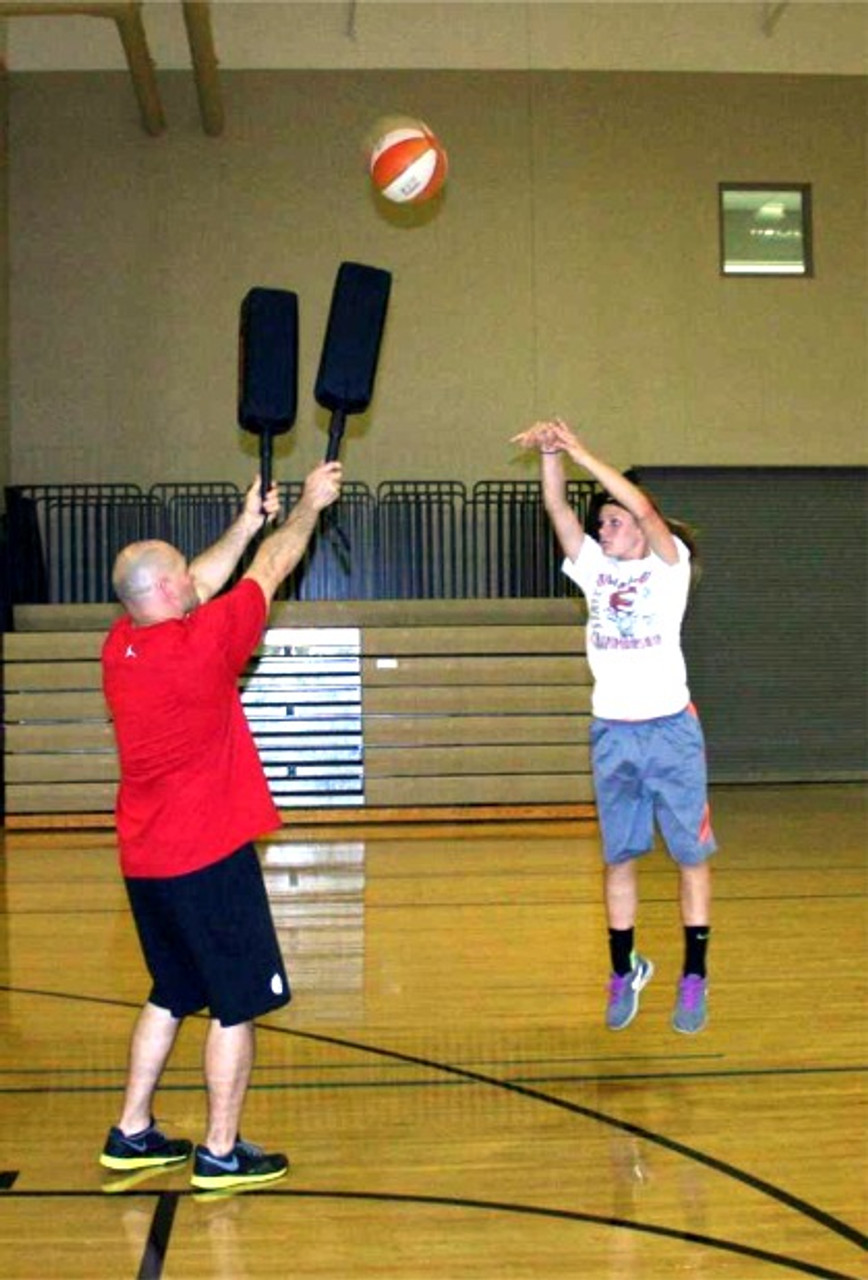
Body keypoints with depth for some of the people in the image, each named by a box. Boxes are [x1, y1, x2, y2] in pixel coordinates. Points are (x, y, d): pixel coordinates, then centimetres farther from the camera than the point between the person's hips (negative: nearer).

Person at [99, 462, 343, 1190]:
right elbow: (271, 572, -6)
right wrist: (309, 505, 10)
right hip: (209, 857, -8)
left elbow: (201, 584, 18)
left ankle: (132, 1135, 27)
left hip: (144, 858, 8)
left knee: (171, 997, 21)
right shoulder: (200, 645, -19)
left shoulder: (120, 646, 2)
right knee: (238, 1004, 5)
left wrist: (247, 522, 25)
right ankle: (221, 1154, 12)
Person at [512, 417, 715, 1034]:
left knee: (691, 853, 2)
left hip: (671, 728, -4)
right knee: (619, 858, 8)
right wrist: (550, 454, -16)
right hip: (612, 730, 4)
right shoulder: (595, 568, 9)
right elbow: (559, 509, -1)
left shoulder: (669, 564, -2)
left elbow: (644, 508, -19)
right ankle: (625, 970, 20)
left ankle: (695, 977, 10)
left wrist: (582, 453, -19)